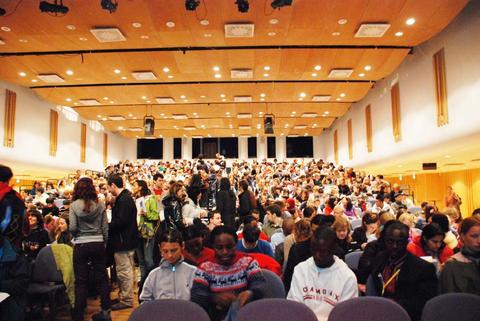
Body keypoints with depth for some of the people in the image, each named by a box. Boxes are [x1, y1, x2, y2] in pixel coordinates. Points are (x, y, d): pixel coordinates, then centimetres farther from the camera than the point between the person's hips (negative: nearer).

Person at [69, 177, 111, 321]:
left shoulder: (75, 205, -7)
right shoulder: (100, 204, -1)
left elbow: (72, 228, -10)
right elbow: (105, 227, 1)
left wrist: (78, 234, 12)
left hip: (81, 245, -2)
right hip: (98, 244, 2)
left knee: (81, 281, 7)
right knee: (101, 278, 12)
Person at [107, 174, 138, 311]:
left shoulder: (124, 199, -19)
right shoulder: (123, 198, 13)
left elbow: (121, 221, -25)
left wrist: (107, 226, -12)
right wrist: (109, 225, 8)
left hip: (124, 242, -10)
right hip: (124, 240, 10)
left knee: (124, 271, 0)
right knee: (125, 270, 18)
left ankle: (126, 300, 11)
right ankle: (123, 297, 30)